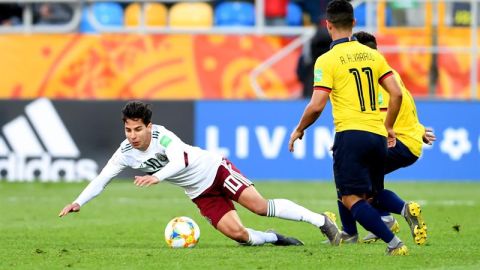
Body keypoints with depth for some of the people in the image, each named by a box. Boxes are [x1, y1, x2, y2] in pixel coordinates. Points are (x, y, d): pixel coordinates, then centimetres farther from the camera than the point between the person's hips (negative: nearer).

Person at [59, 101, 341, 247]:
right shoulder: (126, 153, -7)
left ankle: (321, 220, -6)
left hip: (215, 170, -5)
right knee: (236, 233, -13)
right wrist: (78, 202, -14)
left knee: (261, 207, -18)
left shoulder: (162, 136, -24)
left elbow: (181, 160, -40)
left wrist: (157, 177, -55)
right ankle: (274, 238, 14)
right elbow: (103, 178, -3)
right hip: (200, 194, 5)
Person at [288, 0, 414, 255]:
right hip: (378, 136, 6)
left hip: (350, 134, -6)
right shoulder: (372, 55, 10)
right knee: (375, 193, 23)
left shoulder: (327, 60, -5)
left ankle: (394, 243, -19)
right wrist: (388, 127, 21)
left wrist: (299, 130, 7)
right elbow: (396, 93, 8)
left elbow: (317, 105, -9)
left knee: (351, 199, -3)